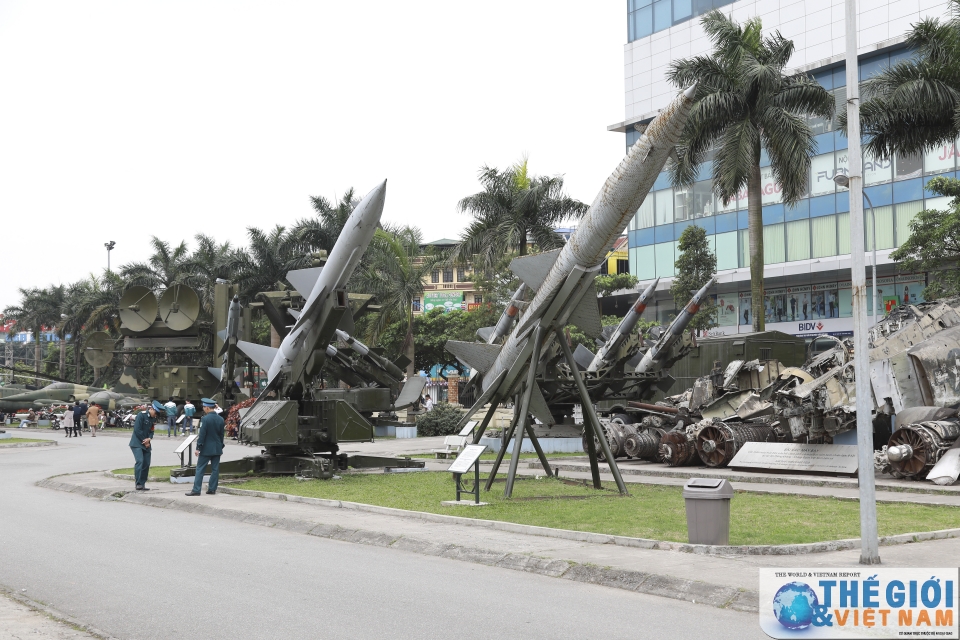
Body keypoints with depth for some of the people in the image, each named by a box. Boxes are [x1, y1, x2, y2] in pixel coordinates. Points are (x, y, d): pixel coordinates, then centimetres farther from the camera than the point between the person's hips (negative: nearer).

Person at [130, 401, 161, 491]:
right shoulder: (141, 415, -11)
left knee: (146, 464, 3)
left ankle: (142, 484, 9)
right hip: (137, 443, -8)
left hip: (146, 444, 8)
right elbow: (137, 430, -16)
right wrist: (145, 441, -11)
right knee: (140, 461, -19)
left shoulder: (152, 418, 13)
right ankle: (138, 484, -19)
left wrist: (149, 438, -7)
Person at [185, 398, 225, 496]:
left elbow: (202, 434, -14)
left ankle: (196, 490, -2)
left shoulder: (205, 419, -14)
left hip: (206, 449, -5)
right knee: (215, 469, 9)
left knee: (200, 469, 0)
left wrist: (198, 448, -9)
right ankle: (212, 489, 10)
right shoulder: (220, 419, 4)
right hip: (217, 449, 5)